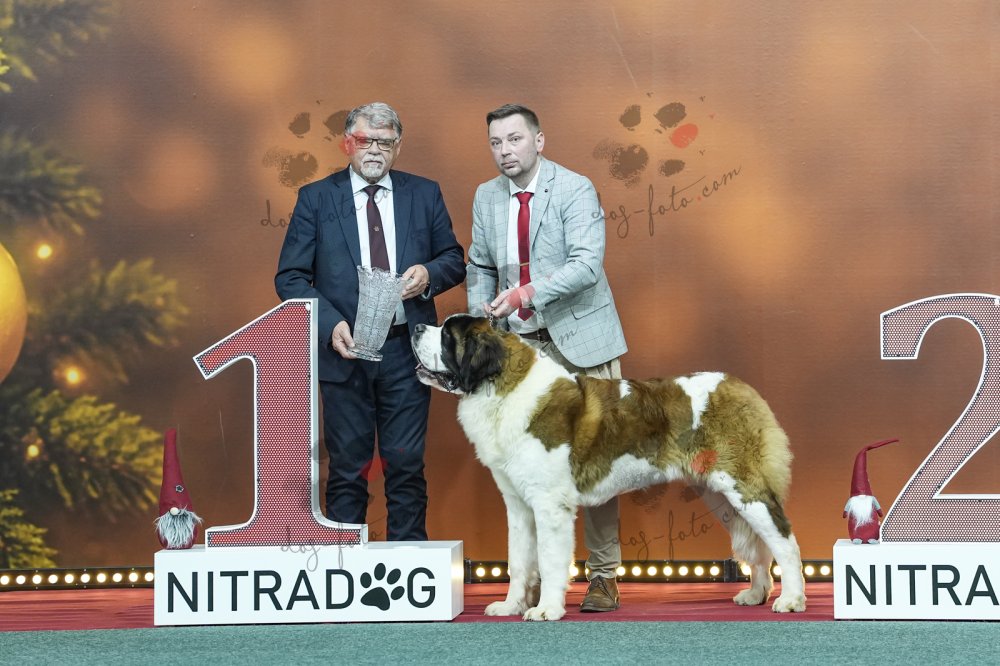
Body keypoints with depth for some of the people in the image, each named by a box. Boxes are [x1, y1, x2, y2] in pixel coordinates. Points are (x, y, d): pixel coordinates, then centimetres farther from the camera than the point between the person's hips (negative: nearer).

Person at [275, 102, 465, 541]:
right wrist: (331, 325, -15)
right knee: (347, 468, 4)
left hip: (406, 351, 1)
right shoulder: (316, 199, 3)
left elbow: (454, 259, 14)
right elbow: (290, 277, 0)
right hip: (346, 349, -1)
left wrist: (430, 274, -10)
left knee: (406, 464, 3)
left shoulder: (425, 194, 9)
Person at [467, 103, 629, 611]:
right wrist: (478, 320, 1)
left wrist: (528, 292, -32)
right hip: (520, 346, 4)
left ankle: (603, 575, 4)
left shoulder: (575, 190, -9)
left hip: (580, 341, -4)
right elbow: (480, 267, 18)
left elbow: (586, 264, -20)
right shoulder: (486, 197, 7)